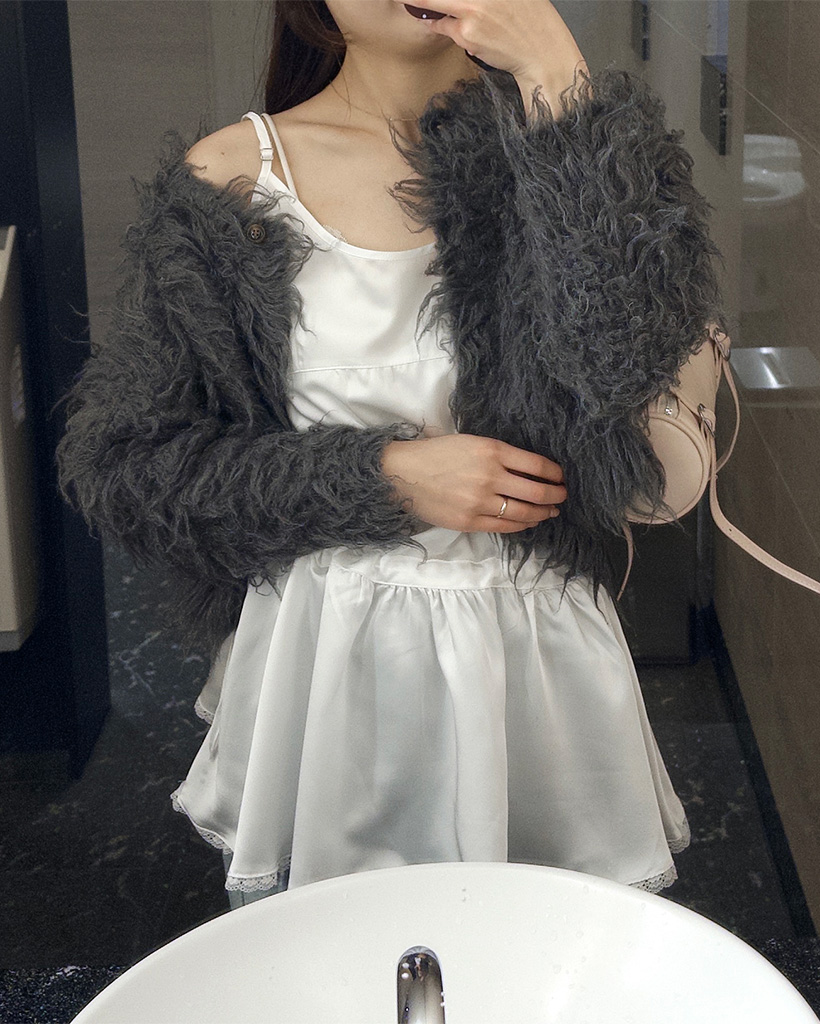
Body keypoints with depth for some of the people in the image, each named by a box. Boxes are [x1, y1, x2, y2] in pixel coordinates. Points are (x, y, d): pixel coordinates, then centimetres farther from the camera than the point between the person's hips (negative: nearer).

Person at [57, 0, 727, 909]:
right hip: (326, 661, 0)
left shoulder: (544, 144, -4)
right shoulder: (233, 180, -5)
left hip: (534, 656, 1)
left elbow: (633, 349, -23)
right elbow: (124, 460, -4)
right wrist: (384, 477, -14)